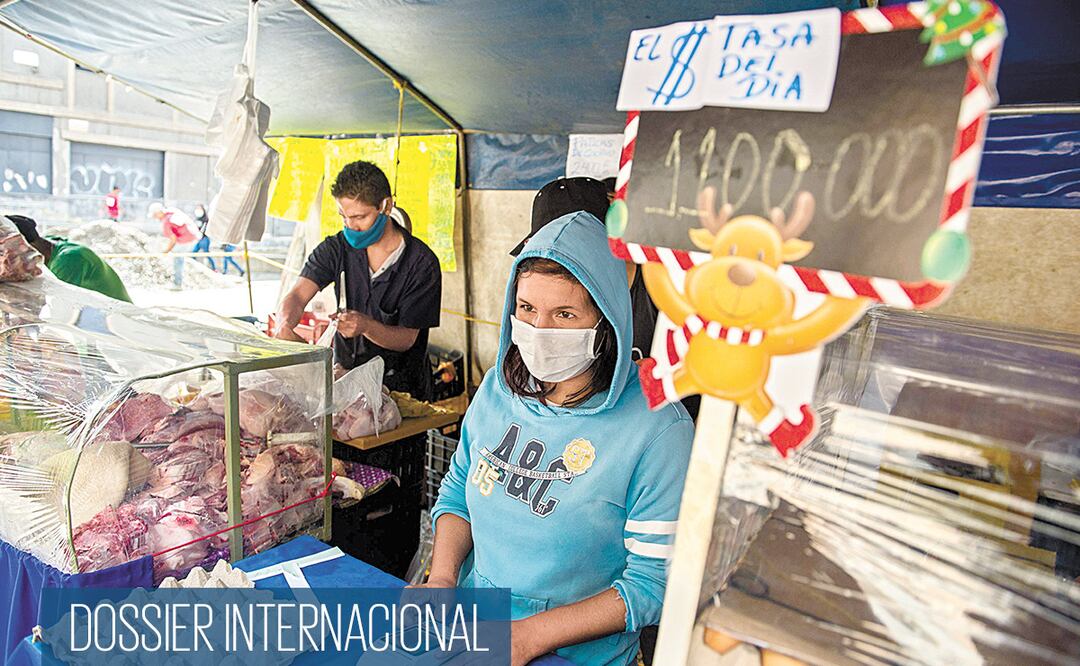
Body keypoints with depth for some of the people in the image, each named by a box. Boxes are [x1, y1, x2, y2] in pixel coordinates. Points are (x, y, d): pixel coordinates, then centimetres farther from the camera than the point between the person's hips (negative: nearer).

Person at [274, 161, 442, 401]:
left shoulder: (422, 262, -11)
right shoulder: (336, 248, 2)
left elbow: (406, 339, -11)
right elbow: (297, 296, -9)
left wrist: (366, 326, -31)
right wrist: (285, 324, -33)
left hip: (399, 384, -3)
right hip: (344, 371, 4)